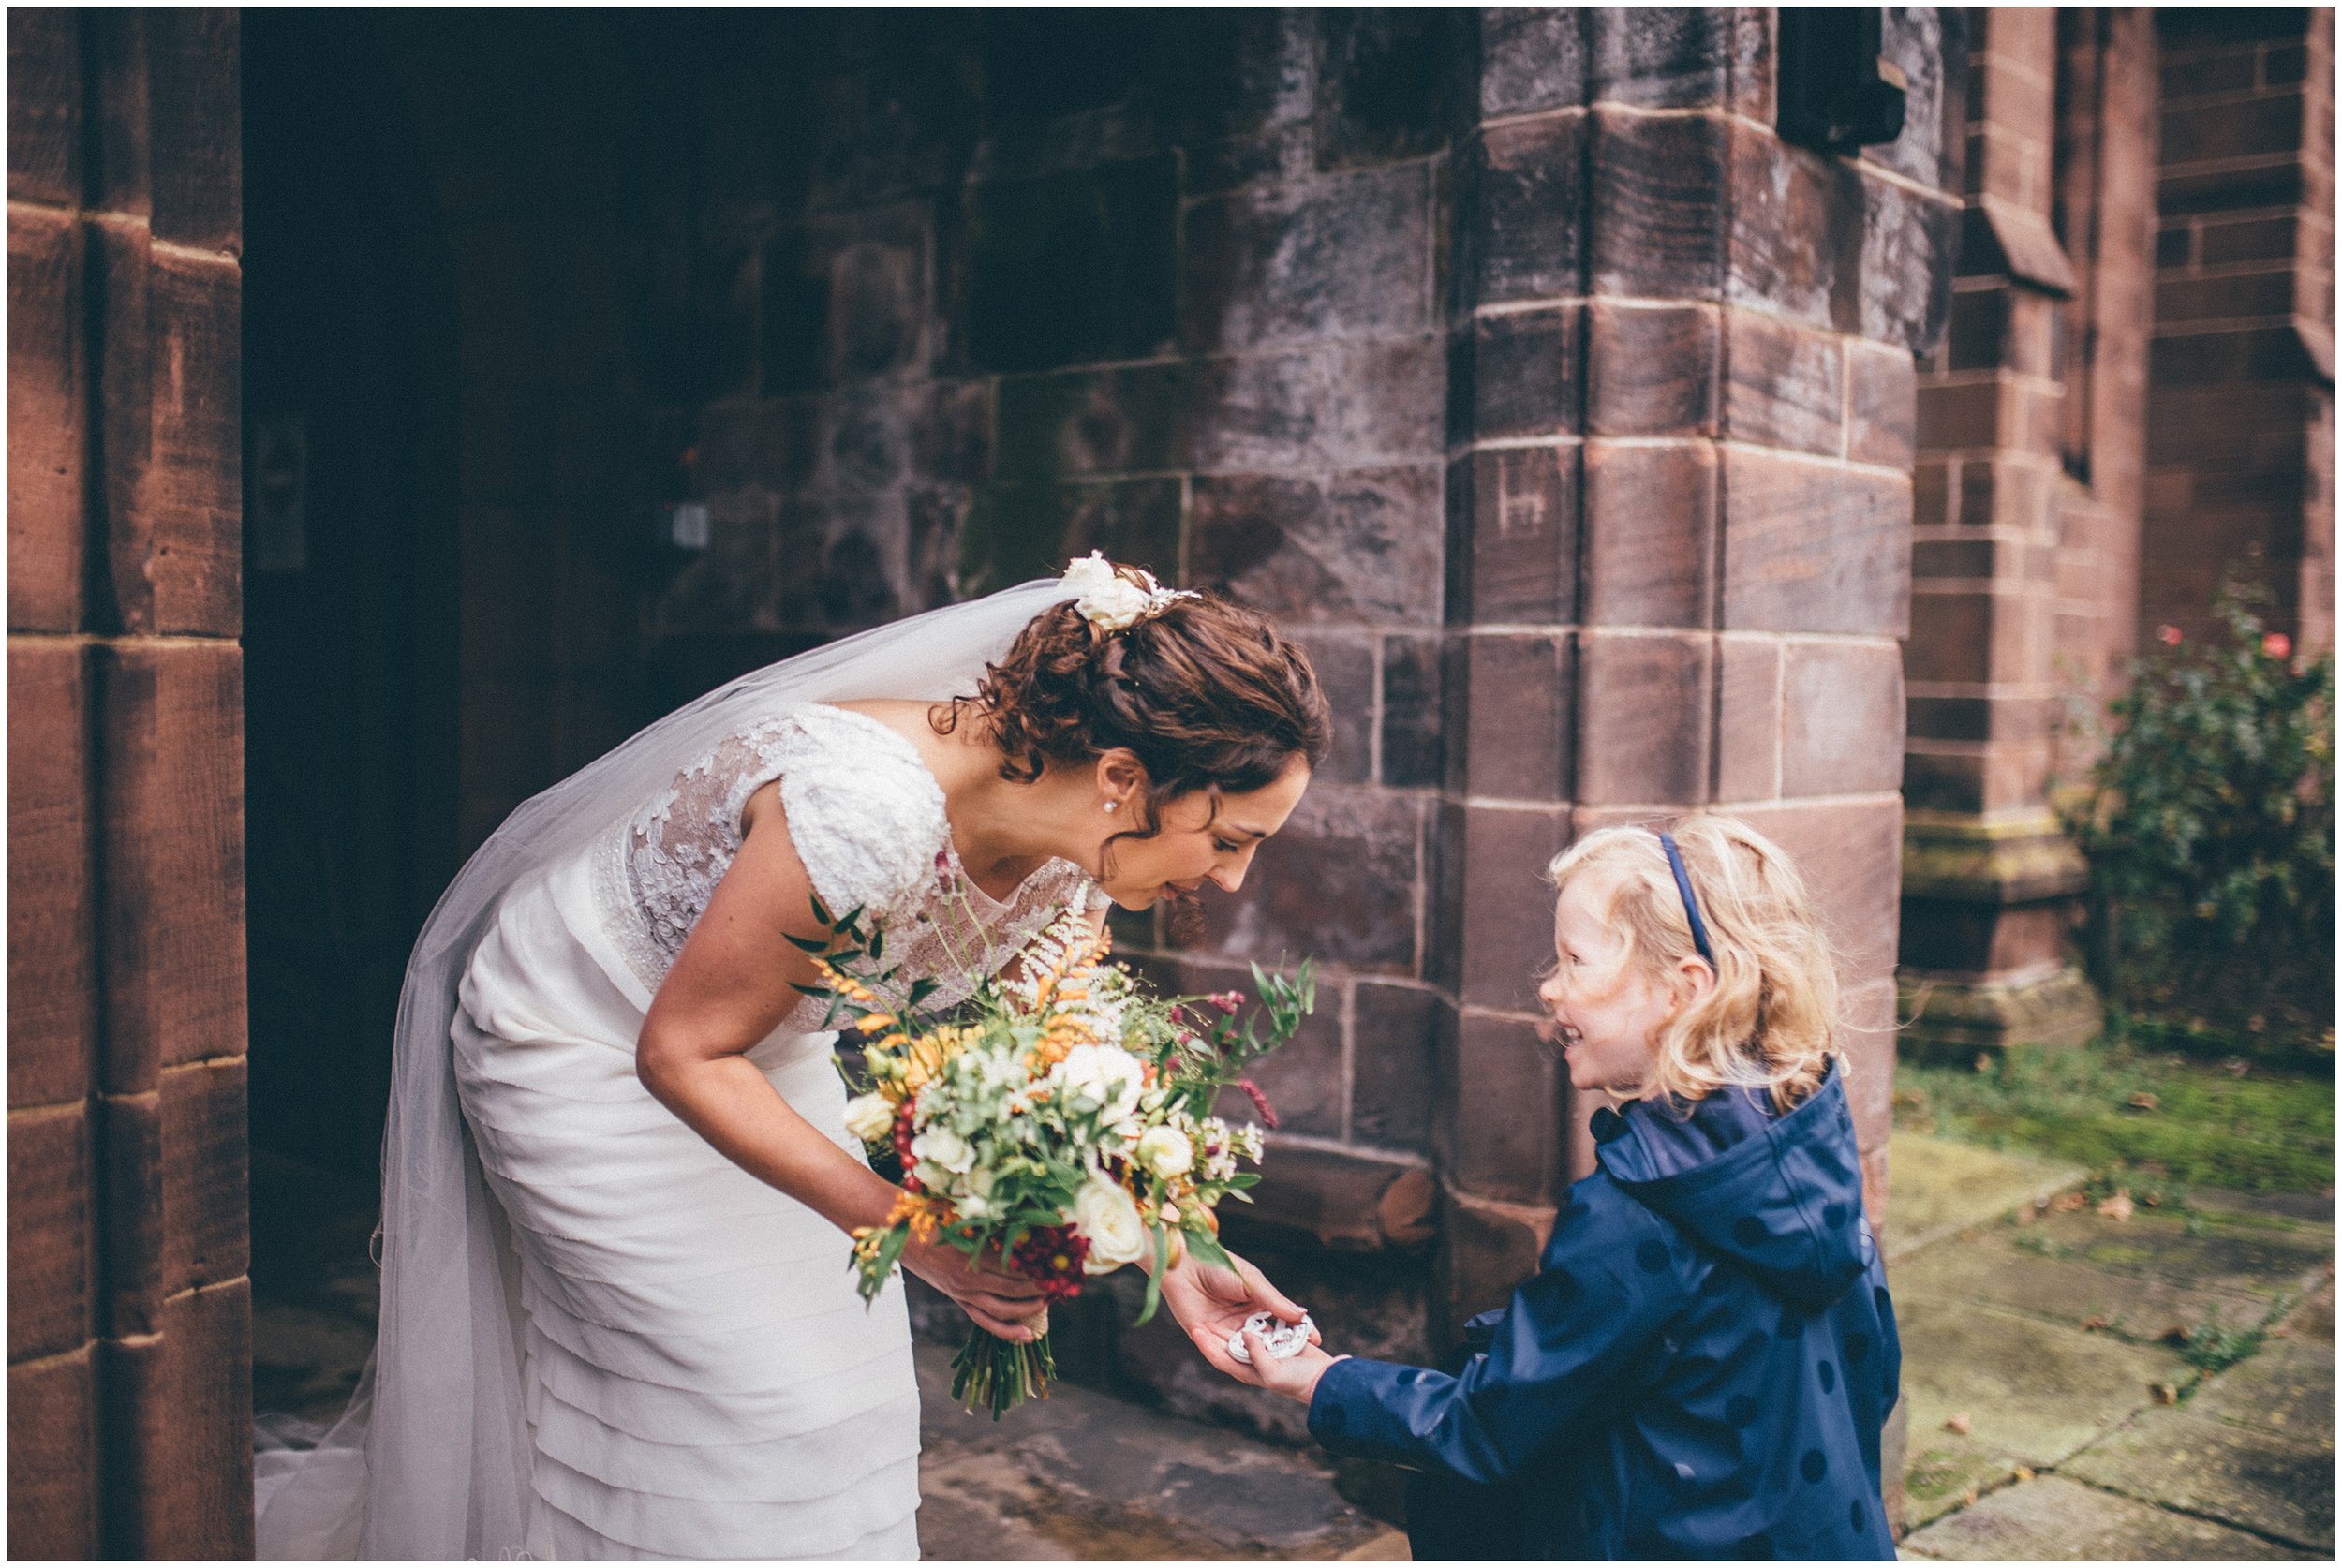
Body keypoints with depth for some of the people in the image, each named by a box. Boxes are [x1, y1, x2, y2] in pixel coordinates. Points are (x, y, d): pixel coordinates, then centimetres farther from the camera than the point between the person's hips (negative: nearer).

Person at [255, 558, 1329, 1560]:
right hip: (581, 1052, -7)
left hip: (761, 1046, 7)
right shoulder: (868, 808, -40)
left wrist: (1167, 1259, -11)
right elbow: (681, 1052, -30)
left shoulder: (1068, 855, -16)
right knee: (756, 1392, -7)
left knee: (838, 1363, 10)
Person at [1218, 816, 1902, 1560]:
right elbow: (1873, 1378, 10)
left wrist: (1315, 1380, -2)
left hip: (1690, 1544, -7)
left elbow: (1488, 1428, -14)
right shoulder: (1813, 1143, -1)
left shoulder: (1634, 1219, -23)